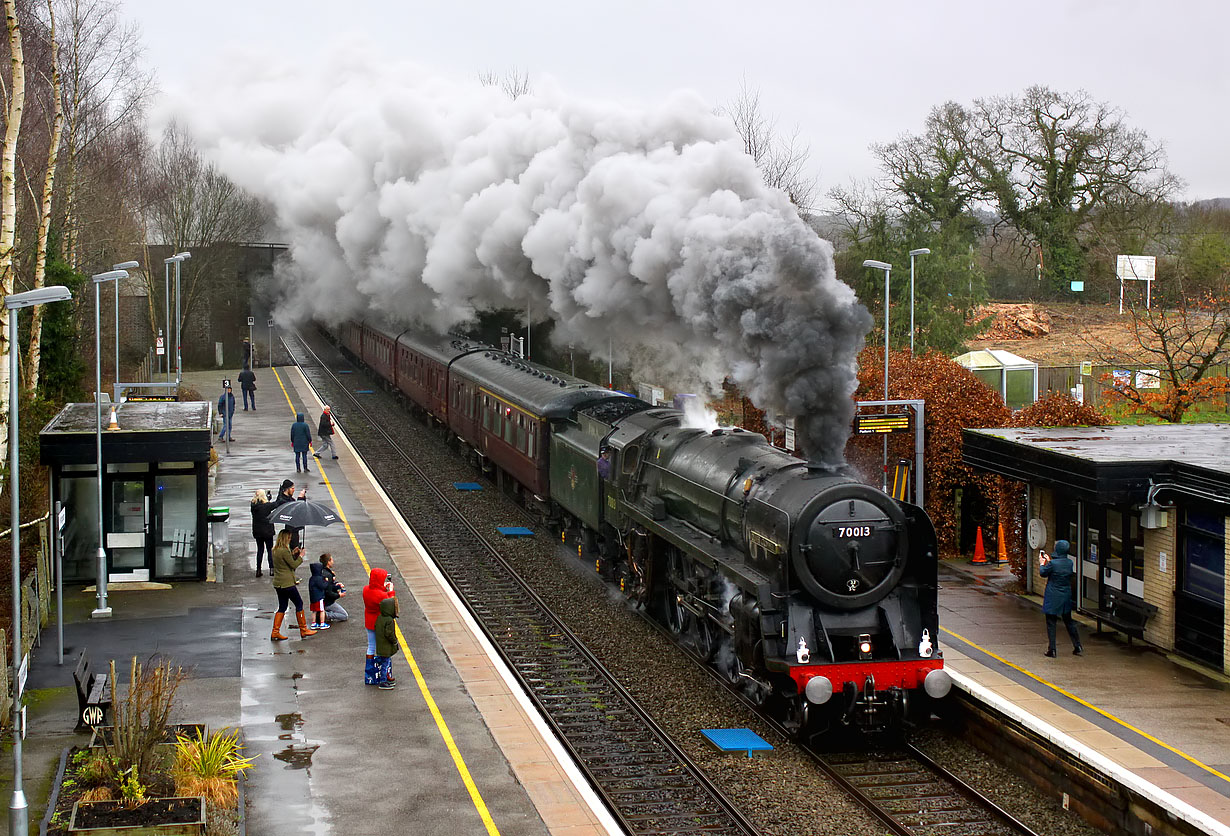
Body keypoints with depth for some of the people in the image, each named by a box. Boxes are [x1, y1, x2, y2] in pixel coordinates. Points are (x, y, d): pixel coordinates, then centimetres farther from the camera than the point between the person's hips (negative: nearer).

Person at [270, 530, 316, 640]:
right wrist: (300, 556, 0)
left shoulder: (275, 550, 8)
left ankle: (275, 632, 9)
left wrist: (292, 554, 14)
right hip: (287, 583, -9)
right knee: (299, 603, 5)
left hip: (278, 583, 9)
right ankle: (303, 630, 11)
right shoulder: (284, 551, -20)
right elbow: (294, 565, -14)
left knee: (282, 607, 14)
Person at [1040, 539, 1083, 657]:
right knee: (1069, 622, 18)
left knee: (1051, 623, 3)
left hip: (1053, 598, -6)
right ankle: (1078, 647, 19)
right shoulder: (1069, 562, -2)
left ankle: (1051, 650, 3)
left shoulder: (1053, 563, -20)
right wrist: (1049, 561, 23)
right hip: (1066, 597, 6)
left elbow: (1043, 573, -4)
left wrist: (1042, 563, 15)